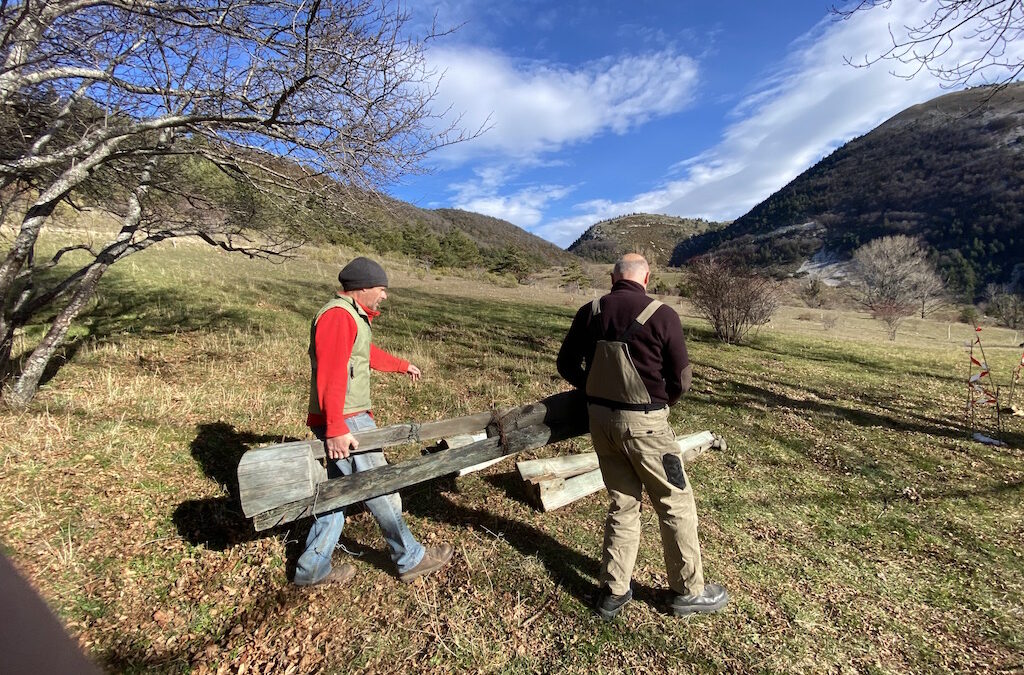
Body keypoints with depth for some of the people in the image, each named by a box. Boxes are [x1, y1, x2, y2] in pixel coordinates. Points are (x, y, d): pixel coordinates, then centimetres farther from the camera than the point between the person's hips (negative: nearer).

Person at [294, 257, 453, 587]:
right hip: (343, 424, -10)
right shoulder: (338, 315, -16)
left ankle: (312, 568, 30)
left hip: (351, 419, 10)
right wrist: (336, 429, -27)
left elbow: (370, 353, 33)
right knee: (381, 492, 1)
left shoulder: (354, 316, 17)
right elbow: (330, 375, -25)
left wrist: (403, 365, 45)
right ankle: (410, 559, 17)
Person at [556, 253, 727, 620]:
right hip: (644, 423, -4)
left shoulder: (589, 312, 0)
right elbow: (681, 379, -7)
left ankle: (613, 593, 28)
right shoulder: (662, 315, -12)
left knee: (622, 504, 19)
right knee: (676, 504, 16)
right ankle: (689, 591, 33)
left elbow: (567, 365, 6)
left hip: (600, 418, 5)